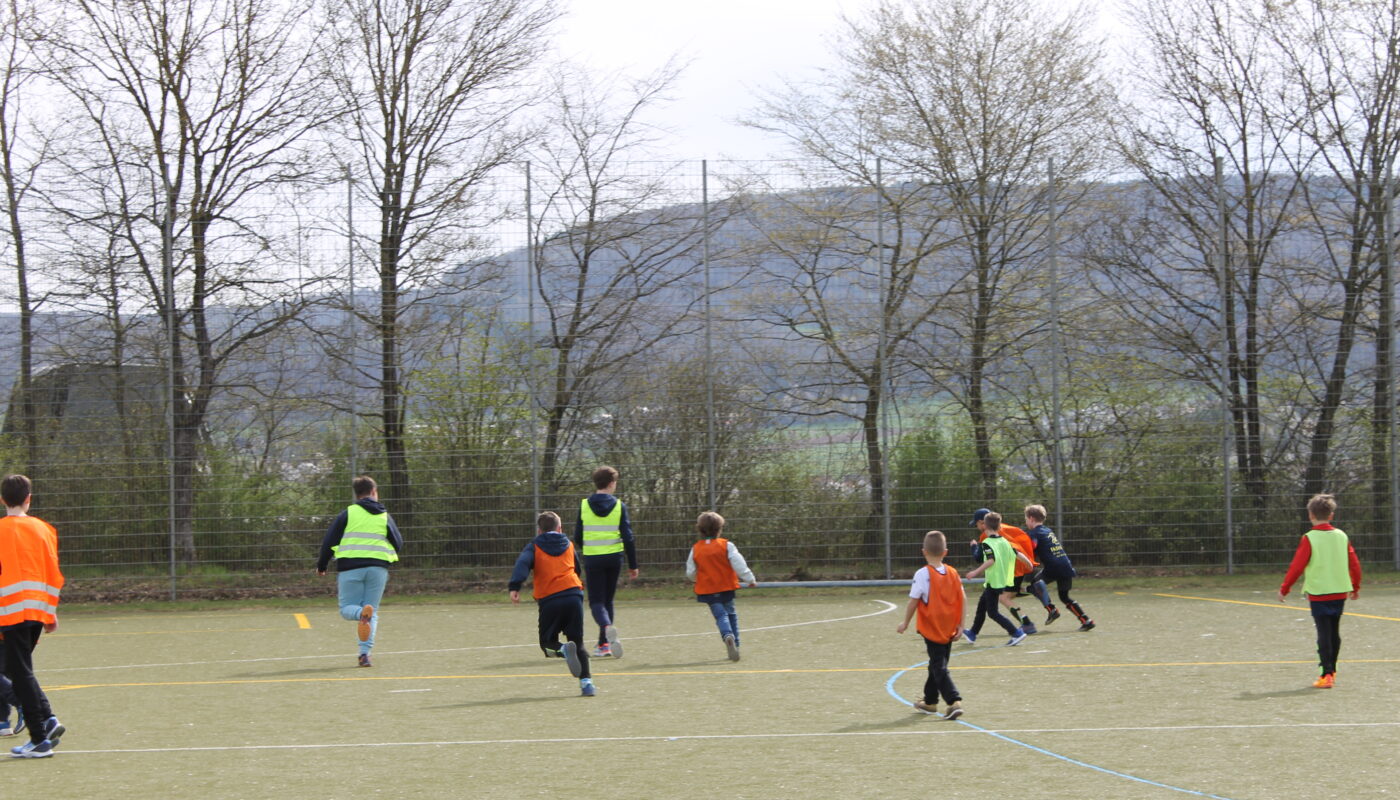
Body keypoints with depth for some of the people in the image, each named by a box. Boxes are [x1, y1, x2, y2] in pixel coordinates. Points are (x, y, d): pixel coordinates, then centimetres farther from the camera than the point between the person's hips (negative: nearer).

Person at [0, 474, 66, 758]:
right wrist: (51, 613, 16)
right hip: (38, 609, 5)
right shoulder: (43, 529, 7)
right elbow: (53, 574, 9)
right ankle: (49, 719, 4)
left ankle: (40, 740, -4)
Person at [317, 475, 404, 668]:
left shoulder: (347, 514, 5)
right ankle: (365, 653, -6)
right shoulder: (384, 516, 10)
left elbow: (329, 541, 2)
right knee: (373, 613, 9)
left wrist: (321, 565, 15)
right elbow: (398, 544, 11)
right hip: (378, 568, 2)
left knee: (347, 608, 7)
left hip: (350, 568, -2)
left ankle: (362, 613, -29)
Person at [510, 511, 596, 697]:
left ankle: (564, 650, -26)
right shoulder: (568, 545, 20)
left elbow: (522, 564, -8)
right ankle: (586, 681, -3)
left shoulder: (534, 547, 10)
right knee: (578, 641, 11)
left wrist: (514, 587, -18)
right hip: (573, 595, 2)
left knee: (547, 642, 9)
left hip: (549, 599, -2)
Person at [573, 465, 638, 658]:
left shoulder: (584, 505, -1)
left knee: (596, 601, 0)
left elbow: (577, 538, 3)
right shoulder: (619, 506, -2)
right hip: (614, 558, 1)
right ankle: (604, 644, 13)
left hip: (592, 559, -1)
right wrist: (633, 565, 4)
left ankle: (608, 628, -31)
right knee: (608, 600, 14)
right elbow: (628, 538, -4)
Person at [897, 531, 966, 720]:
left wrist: (905, 623, 1)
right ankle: (930, 701, 34)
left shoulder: (923, 574, -14)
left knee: (939, 667, -5)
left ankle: (954, 701, -21)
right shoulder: (953, 573, 2)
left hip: (931, 630, -6)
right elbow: (961, 599, 2)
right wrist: (960, 625, 7)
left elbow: (913, 601, -12)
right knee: (938, 664, 20)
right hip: (949, 630, 6)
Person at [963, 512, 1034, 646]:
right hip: (1004, 581, 8)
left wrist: (976, 572, -29)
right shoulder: (1005, 542, 6)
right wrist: (1029, 564, 24)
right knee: (982, 605, 22)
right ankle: (973, 633, 36)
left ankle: (1016, 633, -13)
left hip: (993, 583, -8)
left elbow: (991, 560, -27)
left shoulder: (987, 543, -15)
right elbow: (1018, 554, 7)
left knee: (992, 612, -3)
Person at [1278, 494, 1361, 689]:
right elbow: (1354, 563, 8)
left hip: (1318, 594, -5)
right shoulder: (1341, 536, 3)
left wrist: (1284, 589, -2)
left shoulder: (1309, 539, -12)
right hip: (1340, 592, 5)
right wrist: (1355, 586, 23)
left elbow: (1297, 566, -12)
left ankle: (1326, 674, -12)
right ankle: (1332, 670, 26)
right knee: (1334, 633, 16)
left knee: (1324, 634, -5)